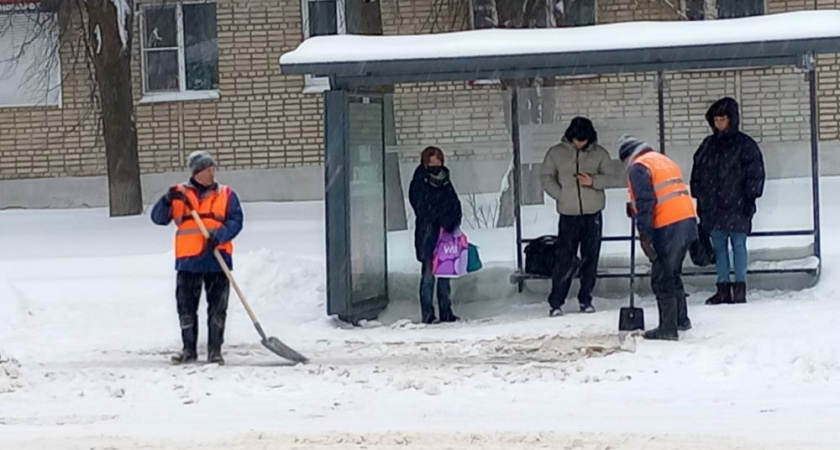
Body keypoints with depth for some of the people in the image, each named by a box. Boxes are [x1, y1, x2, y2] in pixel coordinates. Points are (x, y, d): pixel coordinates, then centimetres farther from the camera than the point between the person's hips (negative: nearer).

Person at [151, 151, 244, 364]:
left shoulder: (226, 194, 7)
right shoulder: (180, 194, 8)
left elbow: (236, 220, -2)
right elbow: (158, 218, 3)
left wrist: (220, 235, -20)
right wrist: (167, 201, -16)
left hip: (217, 259, 0)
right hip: (188, 260, 1)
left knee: (217, 309, 2)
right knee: (186, 308, 5)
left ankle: (215, 350, 10)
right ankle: (189, 349, 16)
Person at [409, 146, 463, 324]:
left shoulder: (445, 182, 15)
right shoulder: (419, 184, -2)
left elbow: (455, 205, 12)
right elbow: (422, 209, -10)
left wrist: (453, 223, -7)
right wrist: (443, 220, -15)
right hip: (428, 235, -5)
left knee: (445, 273, 8)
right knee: (428, 275, -7)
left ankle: (446, 313, 13)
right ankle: (428, 315, -5)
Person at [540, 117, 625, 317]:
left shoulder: (599, 153, 2)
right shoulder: (556, 153, 1)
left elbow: (615, 177, 1)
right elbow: (546, 177, 7)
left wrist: (594, 182, -15)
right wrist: (561, 195, -6)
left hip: (593, 215, 1)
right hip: (568, 215, -1)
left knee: (591, 259, 6)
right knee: (565, 259, -5)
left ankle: (585, 300, 18)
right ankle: (556, 302, 1)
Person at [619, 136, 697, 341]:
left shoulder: (638, 167, -6)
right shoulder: (665, 160, 22)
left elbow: (645, 202, -16)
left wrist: (645, 236, -17)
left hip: (668, 228, -9)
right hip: (688, 220, 9)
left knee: (662, 279, -4)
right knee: (673, 274, 23)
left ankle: (668, 328, -5)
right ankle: (681, 319, 32)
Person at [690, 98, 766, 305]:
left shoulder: (744, 144, -1)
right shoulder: (708, 145, 13)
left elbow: (755, 173, -3)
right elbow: (697, 173, 18)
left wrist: (750, 198, -9)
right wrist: (699, 198, 14)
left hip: (736, 206, -5)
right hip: (712, 206, 5)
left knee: (738, 245, -3)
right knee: (719, 246, 7)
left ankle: (740, 288, 0)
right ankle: (723, 289, 12)